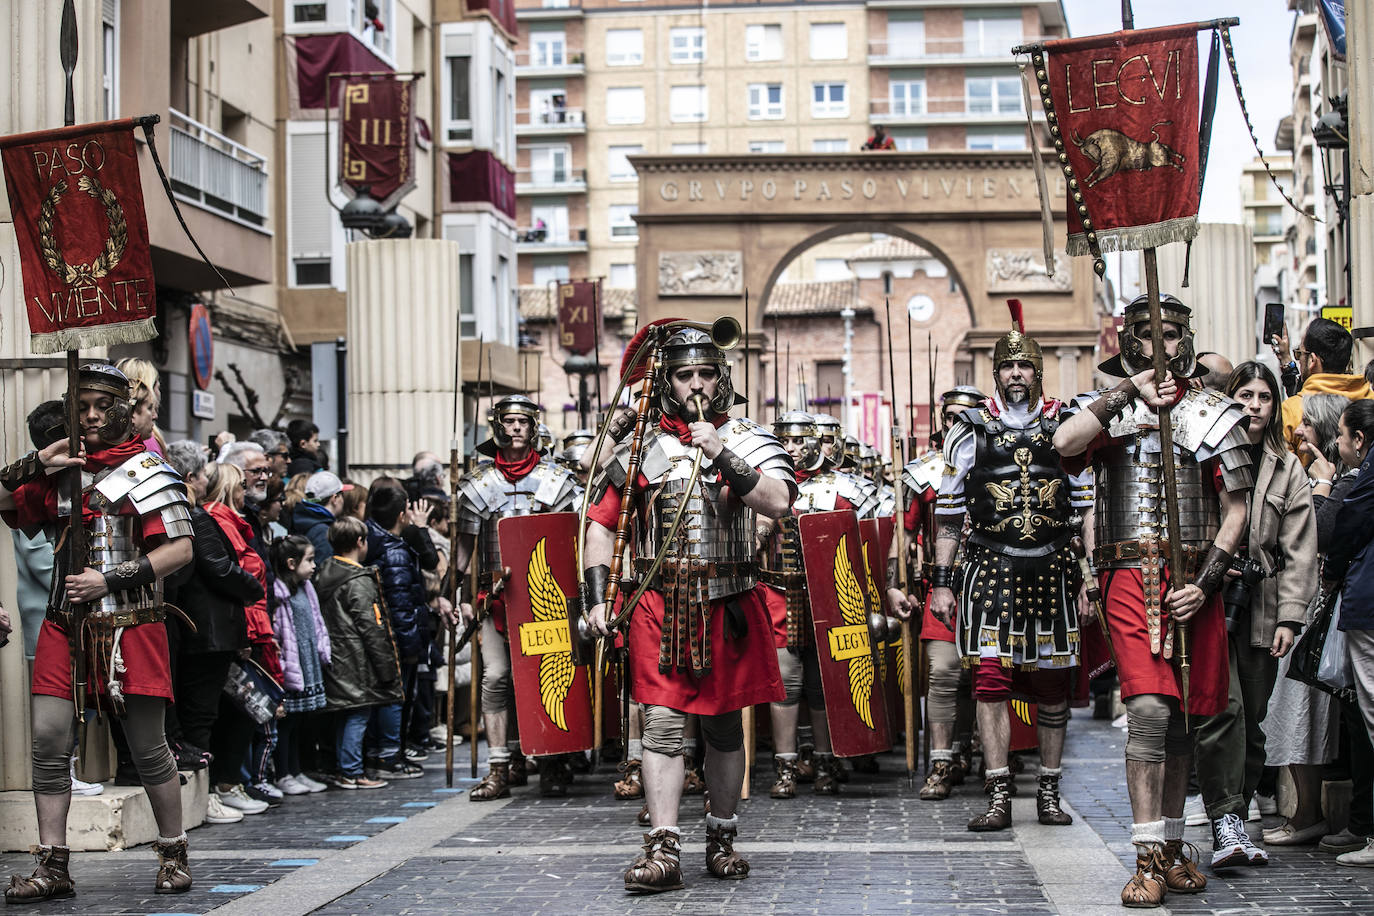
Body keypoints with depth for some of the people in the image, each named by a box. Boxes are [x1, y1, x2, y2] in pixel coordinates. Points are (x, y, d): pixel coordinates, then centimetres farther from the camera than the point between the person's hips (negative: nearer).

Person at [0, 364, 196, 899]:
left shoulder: (145, 472, -2)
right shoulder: (58, 472, 14)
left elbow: (181, 549, -10)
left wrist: (110, 579, -16)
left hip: (131, 628, -4)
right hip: (65, 626, 5)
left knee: (148, 748, 2)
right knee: (49, 740, -4)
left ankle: (174, 855, 17)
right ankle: (52, 868, 2)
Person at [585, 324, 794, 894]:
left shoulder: (749, 441, 4)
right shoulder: (642, 448, 7)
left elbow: (777, 502, -15)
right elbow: (601, 525, 10)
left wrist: (722, 456, -21)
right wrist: (598, 599, 1)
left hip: (729, 606, 0)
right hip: (660, 605, 0)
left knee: (724, 724, 10)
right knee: (662, 724, -8)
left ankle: (721, 840, 24)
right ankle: (663, 851, -9)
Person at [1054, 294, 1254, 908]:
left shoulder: (1212, 414, 9)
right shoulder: (1108, 407, 9)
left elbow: (1236, 510, 6)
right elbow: (1064, 444, -15)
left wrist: (1206, 581, -6)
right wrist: (1124, 394, -17)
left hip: (1194, 580, 2)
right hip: (1131, 577, -2)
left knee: (1181, 716, 9)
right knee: (1148, 707, -16)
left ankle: (1172, 845, 24)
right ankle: (1149, 859, -13)